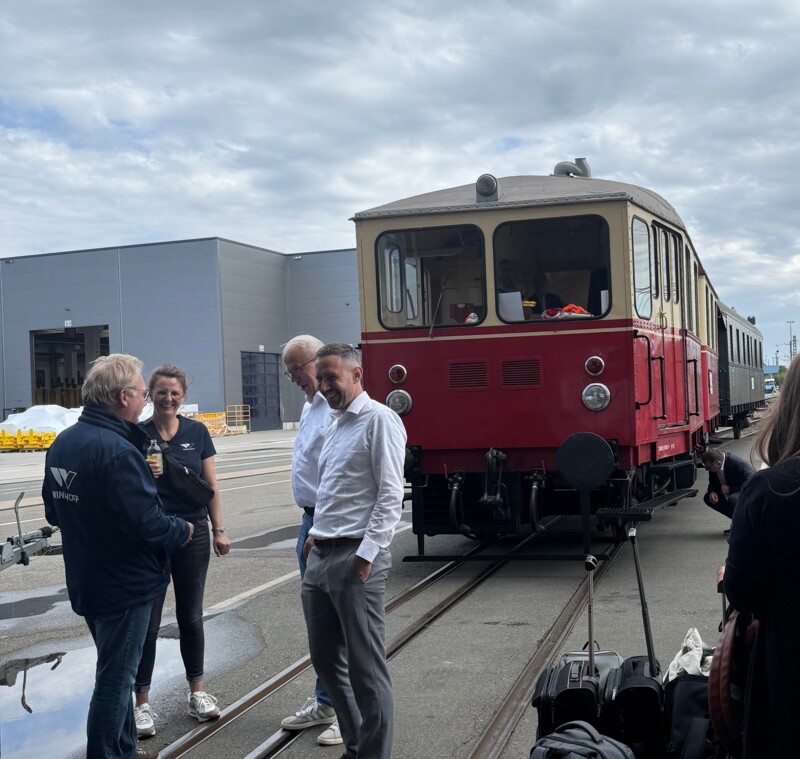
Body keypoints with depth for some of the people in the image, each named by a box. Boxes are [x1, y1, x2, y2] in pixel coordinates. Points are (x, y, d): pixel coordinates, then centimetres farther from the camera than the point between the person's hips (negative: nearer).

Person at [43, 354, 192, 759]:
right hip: (126, 585, -9)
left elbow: (54, 511, 12)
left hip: (86, 583, 9)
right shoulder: (117, 450, -26)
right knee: (115, 679, 5)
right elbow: (147, 522, -27)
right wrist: (183, 530, -8)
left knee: (115, 670, 23)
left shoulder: (62, 443, 2)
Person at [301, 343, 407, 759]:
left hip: (355, 557, -9)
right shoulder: (336, 424, 18)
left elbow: (390, 495, -15)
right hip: (320, 555, 9)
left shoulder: (379, 419, -8)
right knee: (326, 658, 15)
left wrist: (366, 555, -18)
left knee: (366, 667, -3)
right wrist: (317, 533, 16)